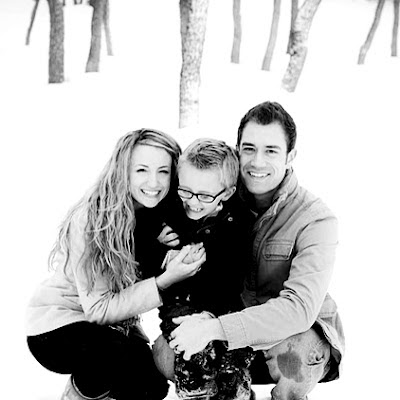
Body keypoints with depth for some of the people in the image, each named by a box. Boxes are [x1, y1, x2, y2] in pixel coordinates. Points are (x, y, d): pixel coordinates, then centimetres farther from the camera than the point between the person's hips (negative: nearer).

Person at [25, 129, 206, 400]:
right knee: (128, 356, -32)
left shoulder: (164, 216, -5)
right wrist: (165, 281, -34)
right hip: (56, 326, -6)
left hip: (114, 324, 6)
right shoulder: (91, 220, -24)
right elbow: (98, 309, -24)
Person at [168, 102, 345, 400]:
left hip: (306, 335, -4)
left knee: (292, 349, -36)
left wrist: (214, 328, -38)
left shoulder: (315, 219, -19)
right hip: (239, 329, 4)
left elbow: (300, 308, -31)